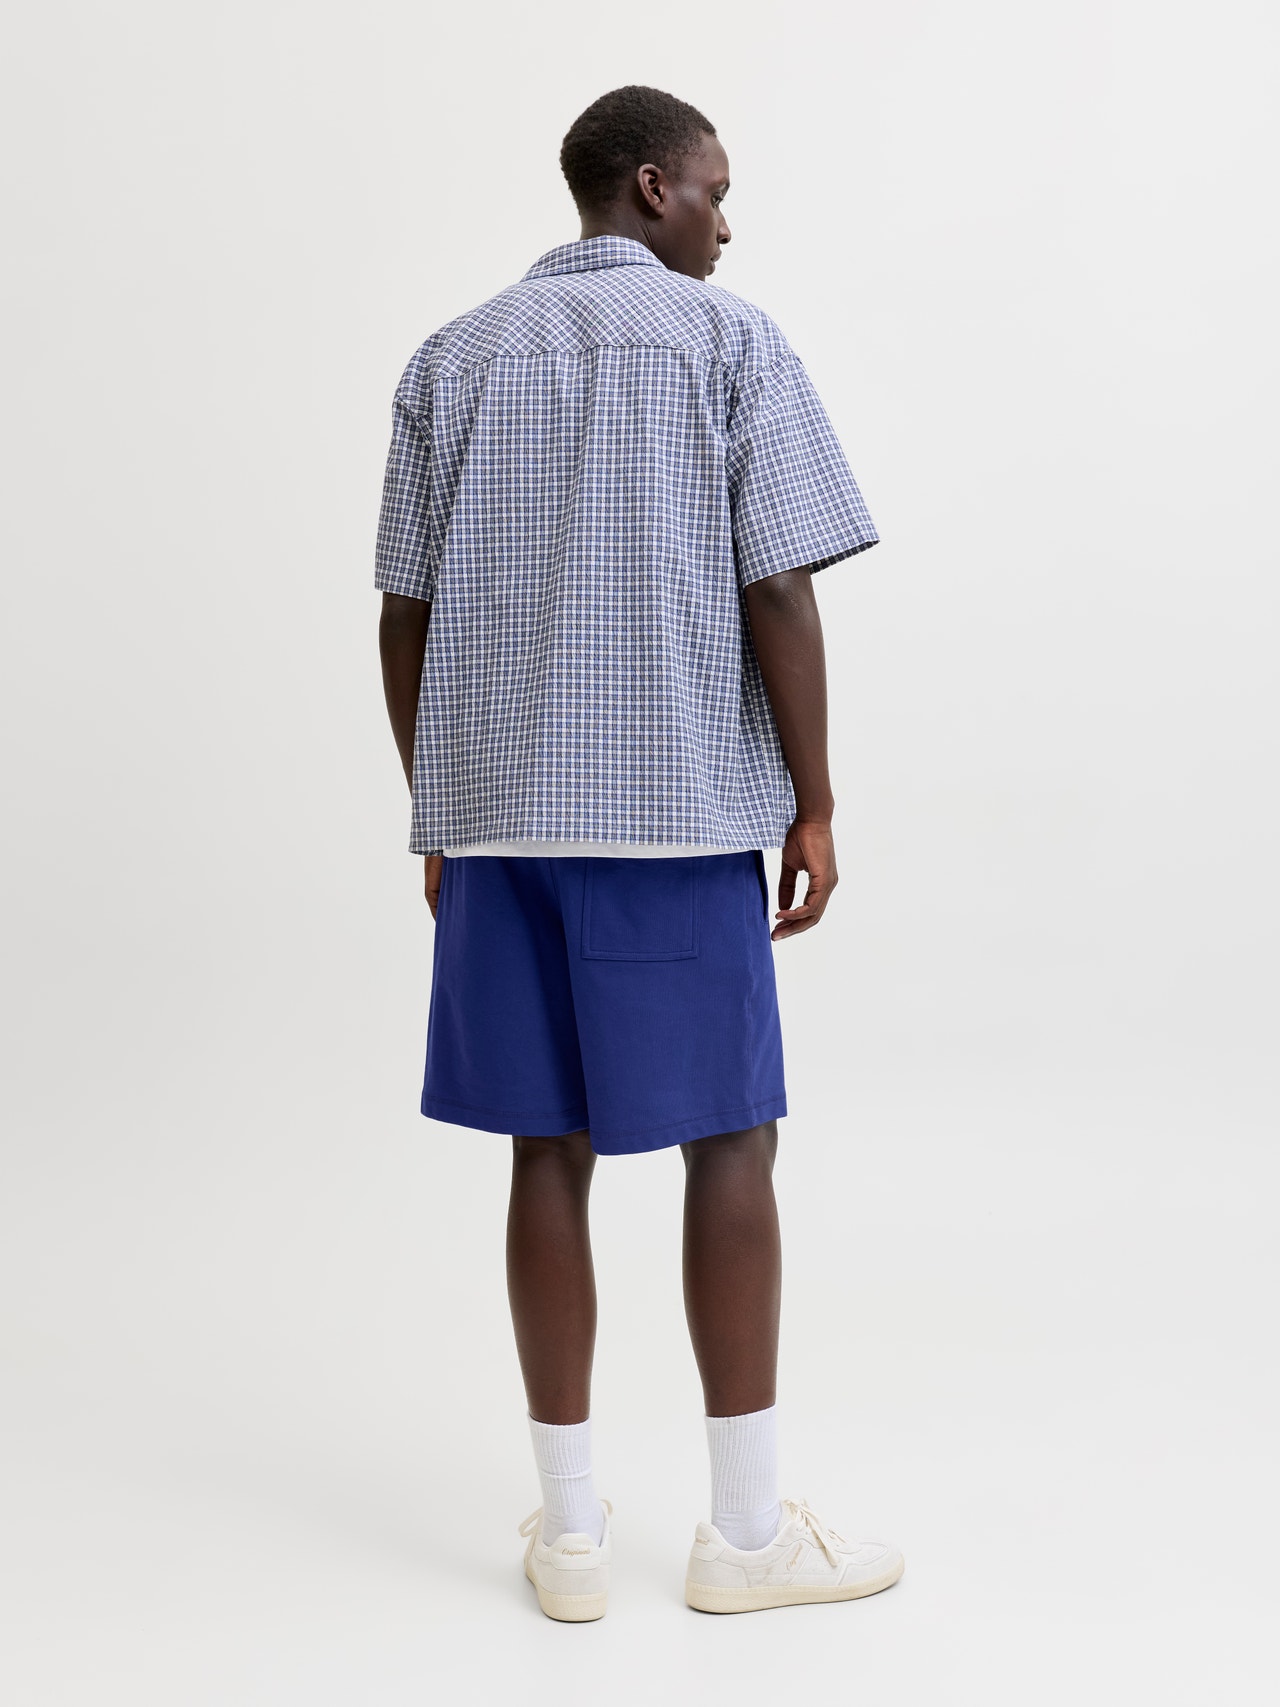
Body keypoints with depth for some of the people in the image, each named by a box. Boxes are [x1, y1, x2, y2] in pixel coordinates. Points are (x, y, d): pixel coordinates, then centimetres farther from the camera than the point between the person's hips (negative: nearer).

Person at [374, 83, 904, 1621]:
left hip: (495, 812, 4)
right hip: (680, 810, -4)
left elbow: (406, 612, 9)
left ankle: (572, 1531, 15)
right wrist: (813, 806, 0)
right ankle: (748, 1532, 13)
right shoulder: (729, 339, 1)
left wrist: (438, 819, 16)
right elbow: (779, 592, -7)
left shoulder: (452, 358, 12)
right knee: (729, 1146, 5)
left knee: (551, 1151, 7)